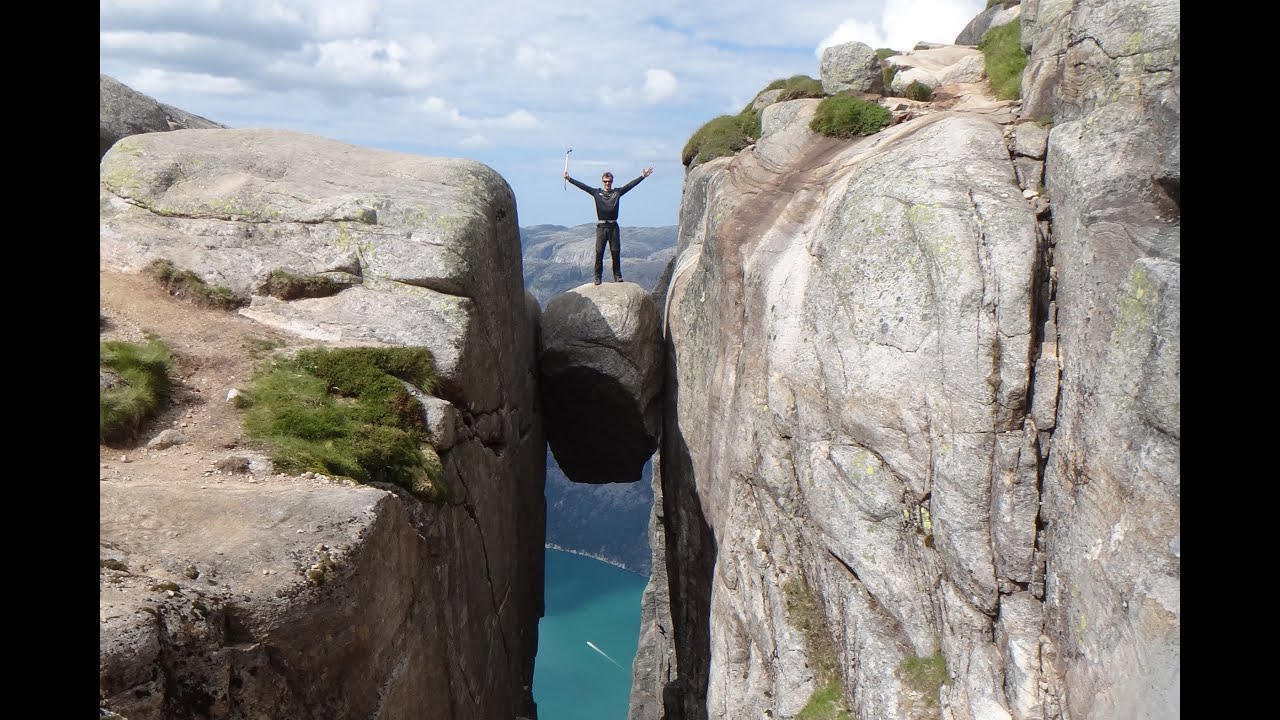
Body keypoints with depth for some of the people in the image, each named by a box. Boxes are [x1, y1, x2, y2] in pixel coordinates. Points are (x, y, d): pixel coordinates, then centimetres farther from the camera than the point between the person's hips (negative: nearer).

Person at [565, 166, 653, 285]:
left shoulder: (617, 192, 9)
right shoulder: (596, 192, 8)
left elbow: (630, 185, 5)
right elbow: (582, 185, 4)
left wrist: (643, 176, -1)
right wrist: (569, 179, -2)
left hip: (613, 226, 1)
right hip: (601, 227, -1)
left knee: (615, 252, 1)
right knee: (599, 252, -3)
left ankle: (617, 276, 9)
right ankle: (597, 277, 2)